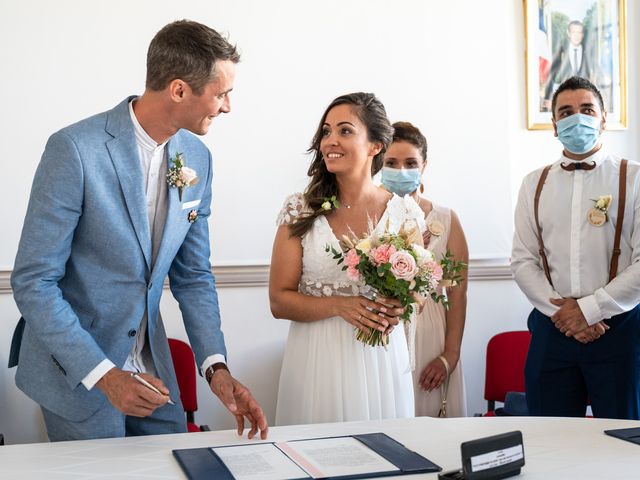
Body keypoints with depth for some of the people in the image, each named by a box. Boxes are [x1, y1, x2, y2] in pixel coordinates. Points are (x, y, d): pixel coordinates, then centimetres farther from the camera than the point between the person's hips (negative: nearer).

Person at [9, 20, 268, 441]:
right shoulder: (75, 150, -21)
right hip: (76, 372, -5)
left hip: (150, 367, 6)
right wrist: (104, 375, -24)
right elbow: (33, 281, -19)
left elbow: (193, 275, 5)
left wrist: (216, 366, -7)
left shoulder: (197, 158, -1)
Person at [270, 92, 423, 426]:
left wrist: (398, 310, -11)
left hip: (381, 358, 1)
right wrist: (340, 305, -18)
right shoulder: (300, 211, -2)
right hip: (317, 358, -1)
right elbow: (279, 301, -3)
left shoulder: (405, 213, 0)